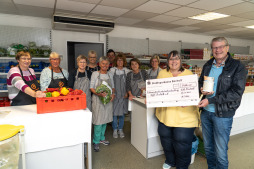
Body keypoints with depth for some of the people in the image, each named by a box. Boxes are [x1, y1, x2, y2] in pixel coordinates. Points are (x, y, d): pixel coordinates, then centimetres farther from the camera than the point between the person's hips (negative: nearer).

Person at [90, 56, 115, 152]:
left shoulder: (110, 75, 10)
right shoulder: (95, 74, -4)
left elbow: (113, 87, 15)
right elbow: (91, 88, -7)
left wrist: (113, 94, -4)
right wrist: (99, 94, -22)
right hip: (98, 100, -5)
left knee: (105, 120, 13)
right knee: (98, 121, -4)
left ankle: (102, 138, 31)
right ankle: (96, 142, 12)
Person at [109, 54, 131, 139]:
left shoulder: (127, 71, 5)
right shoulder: (112, 70, 1)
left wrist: (127, 92, -1)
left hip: (123, 95, 1)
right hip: (114, 94, -1)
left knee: (122, 112, 7)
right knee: (114, 112, 1)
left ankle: (120, 129, 23)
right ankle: (115, 130, 18)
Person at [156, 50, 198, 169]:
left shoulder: (188, 74, 1)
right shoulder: (162, 73, 7)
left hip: (184, 116, -3)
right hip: (165, 114, 3)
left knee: (182, 142, 2)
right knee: (166, 139, 16)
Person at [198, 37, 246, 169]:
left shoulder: (237, 67, -8)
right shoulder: (208, 65, 7)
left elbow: (236, 93, -16)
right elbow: (200, 82, 19)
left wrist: (210, 100, -21)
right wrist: (202, 90, -5)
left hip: (222, 114, -5)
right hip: (206, 111, 5)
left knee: (220, 151, 6)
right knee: (208, 147, 19)